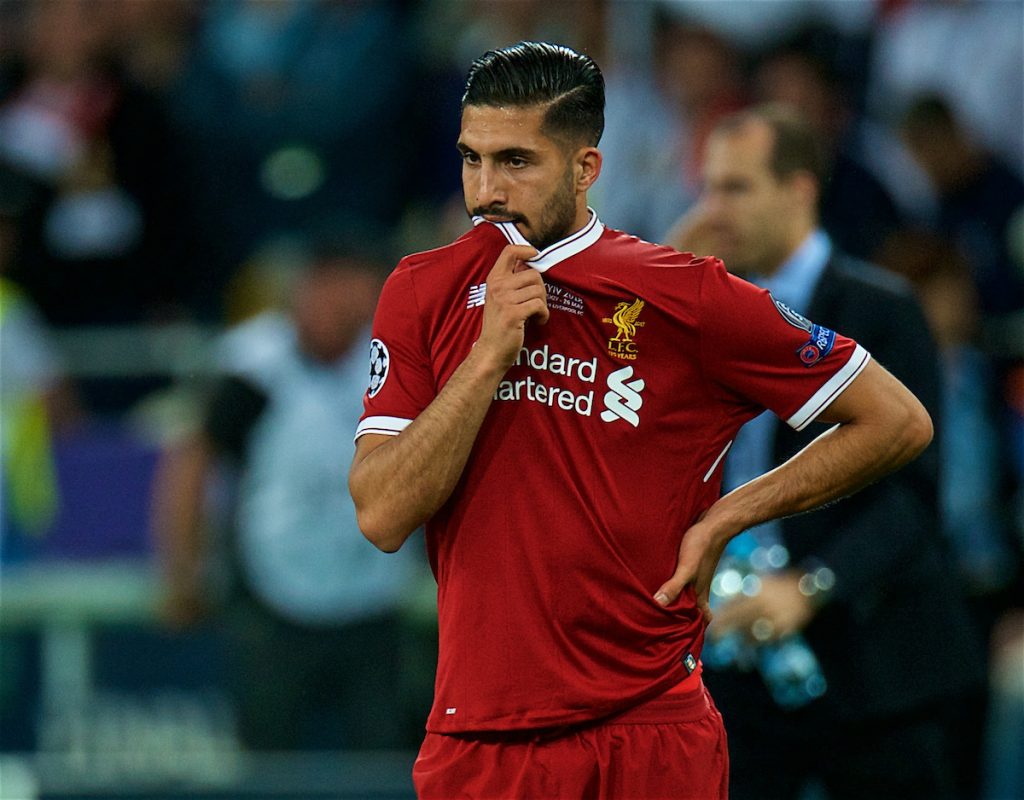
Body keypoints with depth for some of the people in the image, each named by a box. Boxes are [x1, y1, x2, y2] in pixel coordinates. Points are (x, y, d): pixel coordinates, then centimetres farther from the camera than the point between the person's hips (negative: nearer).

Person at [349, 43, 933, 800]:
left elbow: (898, 421, 1)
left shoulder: (686, 296, -5)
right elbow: (382, 517, -6)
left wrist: (724, 519, -2)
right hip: (475, 733, 2)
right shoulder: (425, 291, 3)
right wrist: (491, 353, -13)